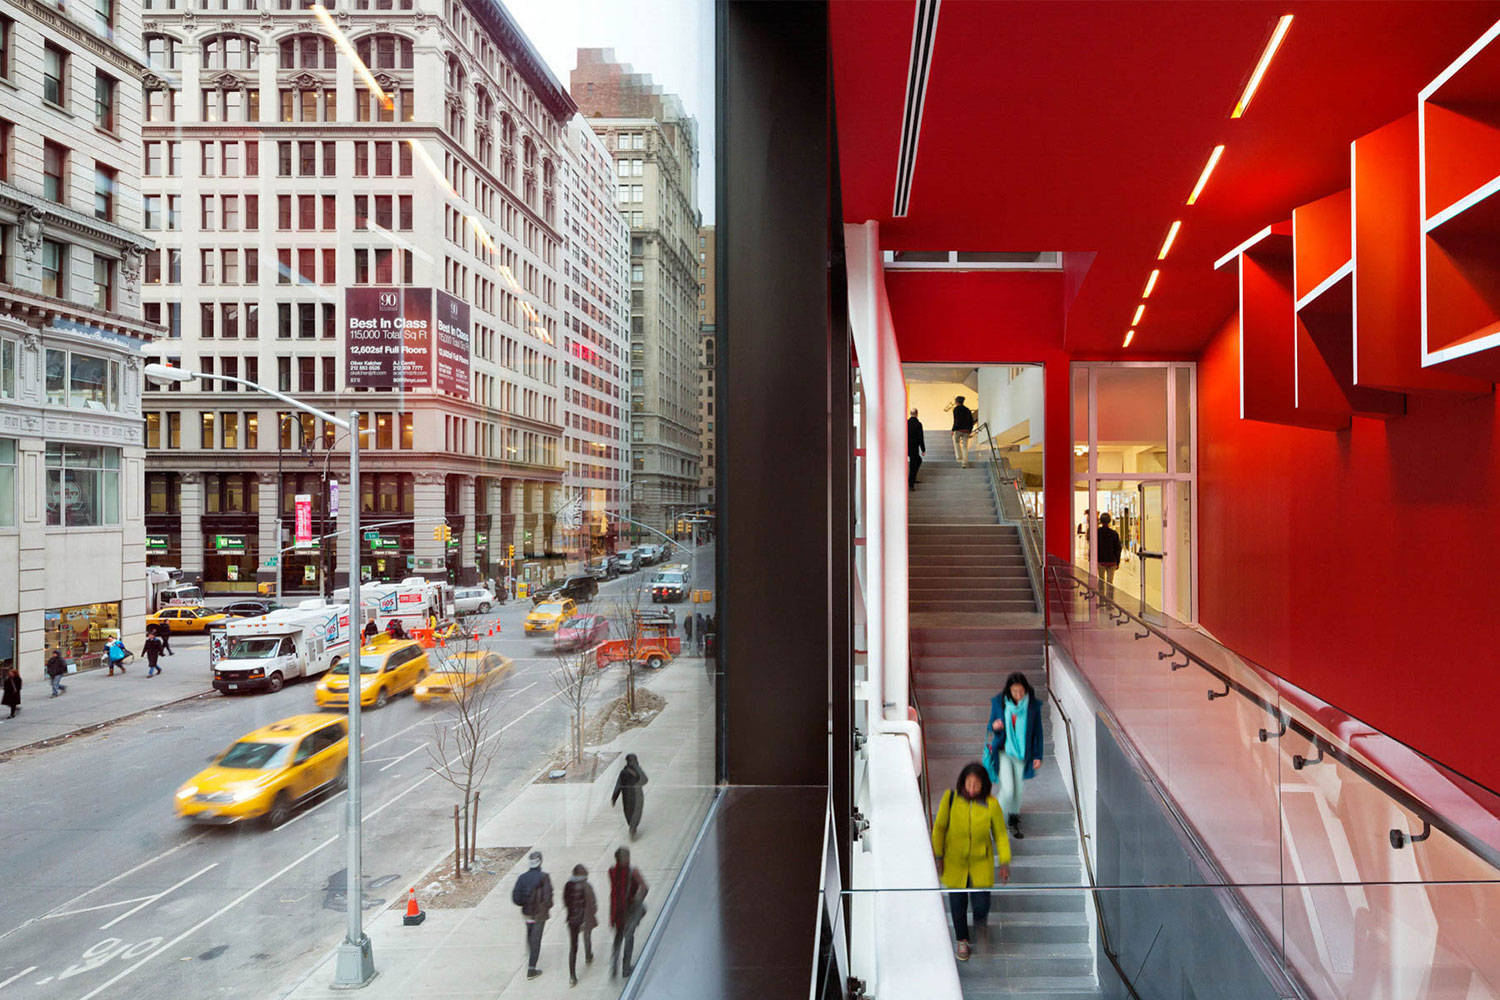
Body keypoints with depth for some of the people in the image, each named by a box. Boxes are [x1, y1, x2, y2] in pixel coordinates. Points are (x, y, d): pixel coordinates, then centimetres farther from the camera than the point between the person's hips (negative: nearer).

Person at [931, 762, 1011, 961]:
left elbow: (1000, 835, -2)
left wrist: (1004, 862, 0)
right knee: (957, 903, 8)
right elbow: (939, 827, -3)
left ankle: (980, 922, 35)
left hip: (981, 862, 0)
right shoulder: (950, 798, -16)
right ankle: (962, 941, 35)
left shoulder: (991, 804, -16)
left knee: (981, 903, -3)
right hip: (954, 861, 0)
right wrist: (938, 856, 0)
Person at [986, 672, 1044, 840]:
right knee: (1007, 790, -12)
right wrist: (994, 727, -21)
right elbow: (991, 727, 3)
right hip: (1003, 751, -2)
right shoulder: (999, 702, -8)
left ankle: (1014, 822, 33)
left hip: (1022, 753, 2)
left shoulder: (1033, 705, -6)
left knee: (1018, 790, 10)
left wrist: (1038, 755, 2)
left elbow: (1037, 731, 3)